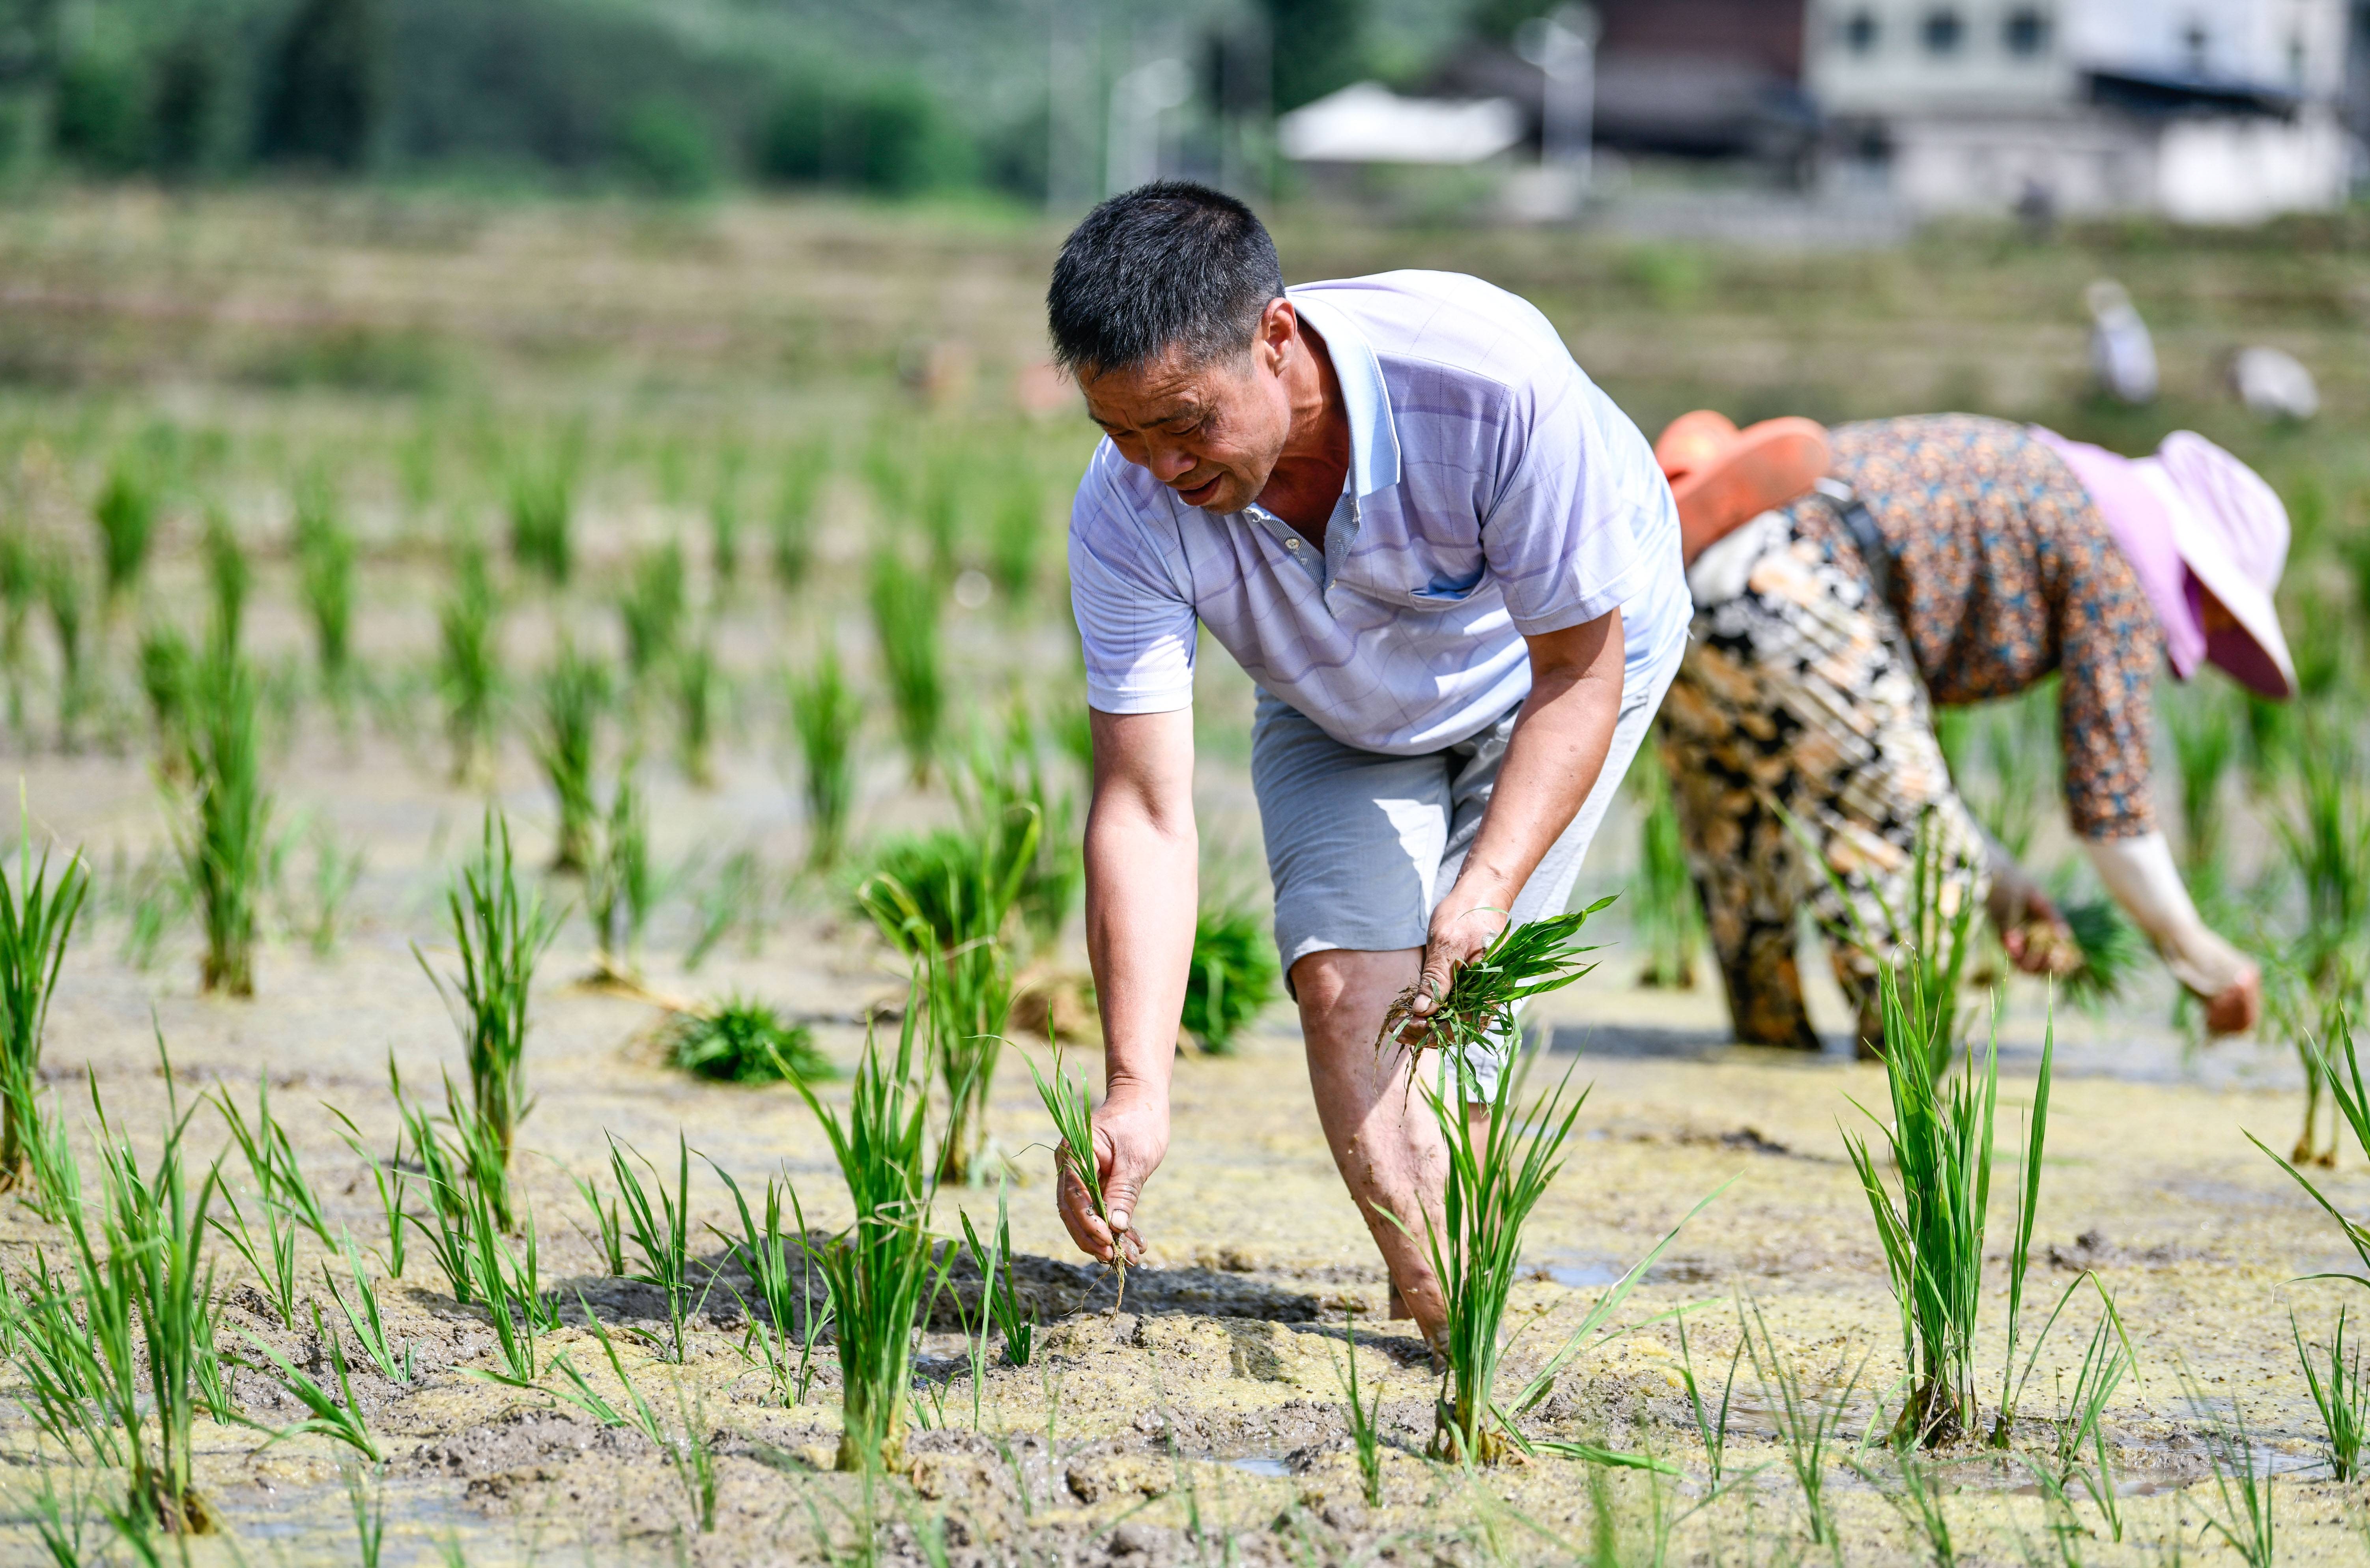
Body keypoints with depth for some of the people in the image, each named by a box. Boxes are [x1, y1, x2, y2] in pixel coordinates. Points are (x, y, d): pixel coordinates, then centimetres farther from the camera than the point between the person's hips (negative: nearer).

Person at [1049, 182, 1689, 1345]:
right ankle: (1446, 1316, -5)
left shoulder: (1494, 383, -42)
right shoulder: (1127, 512, -33)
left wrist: (1485, 889, -44)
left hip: (1557, 659, -2)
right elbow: (1145, 811, -32)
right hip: (1337, 715, 2)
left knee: (1444, 998, -16)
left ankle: (1441, 1286, 3)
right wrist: (1135, 1088, -43)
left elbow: (1578, 670, -30)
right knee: (1341, 978, -17)